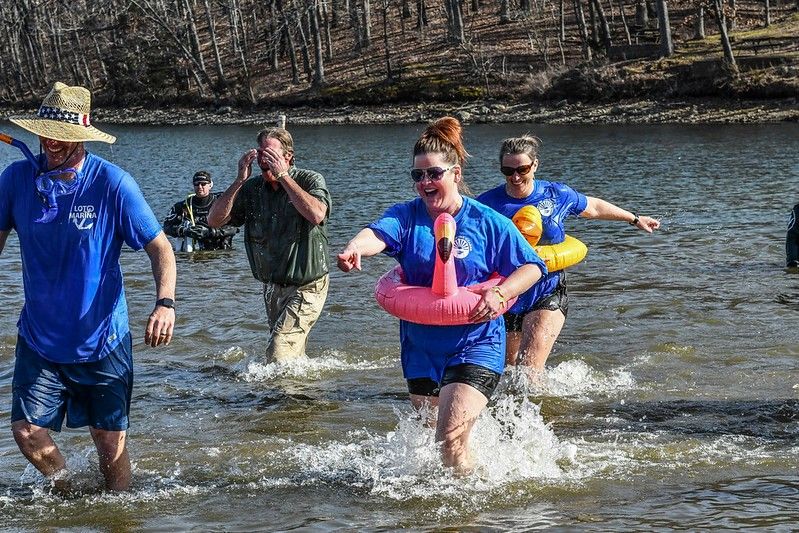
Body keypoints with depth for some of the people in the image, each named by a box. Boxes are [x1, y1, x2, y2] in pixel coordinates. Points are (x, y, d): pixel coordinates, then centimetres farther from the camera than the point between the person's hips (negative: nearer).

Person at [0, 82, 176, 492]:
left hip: (101, 339, -2)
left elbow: (159, 247, -10)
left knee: (110, 443, 3)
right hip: (39, 336, 2)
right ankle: (63, 491, 26)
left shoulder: (113, 184, -14)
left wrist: (165, 303, -27)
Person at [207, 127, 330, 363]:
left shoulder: (310, 181, -11)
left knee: (279, 354, -20)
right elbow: (214, 220, -6)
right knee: (293, 357, 18)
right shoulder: (252, 188, 1)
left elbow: (316, 215, -33)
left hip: (306, 288, -6)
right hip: (272, 288, 6)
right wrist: (240, 180, -16)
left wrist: (282, 176, -28)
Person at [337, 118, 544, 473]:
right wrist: (354, 249, -47)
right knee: (425, 436, 19)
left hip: (475, 345, -4)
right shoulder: (406, 217, -1)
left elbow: (532, 267, -3)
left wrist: (500, 294, -22)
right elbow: (378, 233, -24)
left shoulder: (487, 222, -6)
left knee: (450, 440, -19)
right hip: (421, 347, 4)